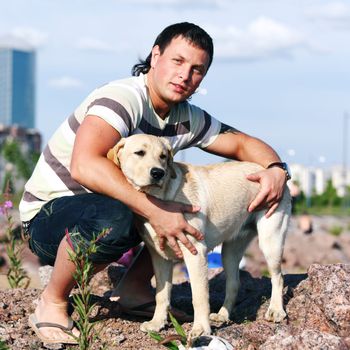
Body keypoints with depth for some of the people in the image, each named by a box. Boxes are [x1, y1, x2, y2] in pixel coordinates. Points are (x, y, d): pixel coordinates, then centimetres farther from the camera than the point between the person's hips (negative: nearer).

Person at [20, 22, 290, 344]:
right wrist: (153, 210, -44)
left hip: (110, 206, 8)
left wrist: (275, 168, -11)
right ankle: (52, 303, -13)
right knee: (112, 219, -40)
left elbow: (243, 143, 12)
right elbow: (84, 166, -40)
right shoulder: (125, 97, -25)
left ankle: (135, 288, 8)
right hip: (49, 214, -7)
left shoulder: (187, 119, 0)